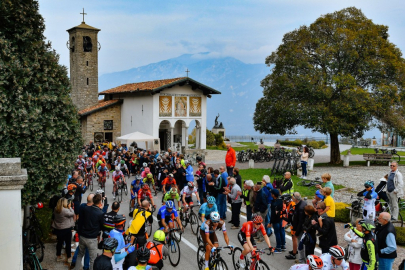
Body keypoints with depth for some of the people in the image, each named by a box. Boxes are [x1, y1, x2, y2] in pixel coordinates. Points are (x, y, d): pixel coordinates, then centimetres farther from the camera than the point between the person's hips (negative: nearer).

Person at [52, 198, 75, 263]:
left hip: (58, 229, 7)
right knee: (68, 243, 7)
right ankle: (69, 258, 15)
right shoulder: (65, 210, -26)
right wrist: (70, 207, -6)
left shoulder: (56, 209, -3)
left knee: (59, 242, 19)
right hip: (66, 229, -7)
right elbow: (72, 213, -16)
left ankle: (58, 256, 29)